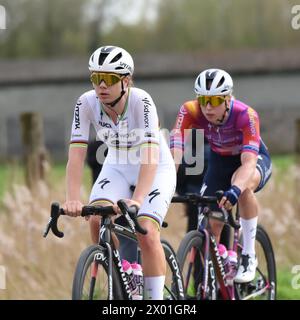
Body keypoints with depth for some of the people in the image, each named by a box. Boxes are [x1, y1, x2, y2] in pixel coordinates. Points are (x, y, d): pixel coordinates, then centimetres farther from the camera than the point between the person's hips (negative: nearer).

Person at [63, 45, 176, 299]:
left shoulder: (141, 101, -31)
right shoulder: (87, 103, -20)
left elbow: (150, 155, -39)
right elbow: (76, 154, -24)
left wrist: (137, 200, -52)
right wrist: (73, 199, -37)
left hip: (156, 170, -4)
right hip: (117, 167, 4)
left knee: (146, 234, -22)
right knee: (97, 220, -21)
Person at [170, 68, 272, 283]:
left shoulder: (246, 116, -35)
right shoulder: (190, 111, -28)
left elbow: (249, 162, -46)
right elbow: (175, 150, -37)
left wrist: (235, 189, -64)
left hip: (256, 159, -3)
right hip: (220, 162, 4)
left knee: (244, 184, -37)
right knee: (209, 227, -9)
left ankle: (249, 256, -23)